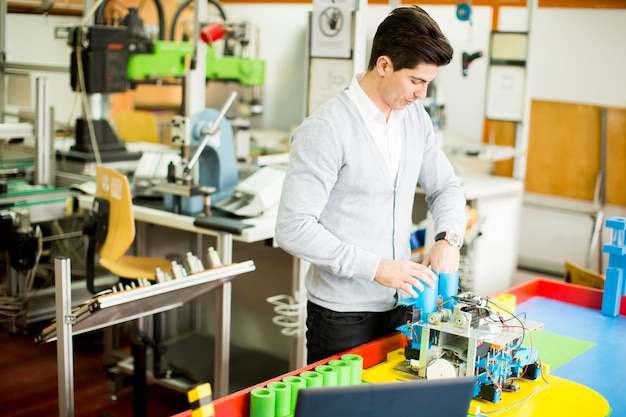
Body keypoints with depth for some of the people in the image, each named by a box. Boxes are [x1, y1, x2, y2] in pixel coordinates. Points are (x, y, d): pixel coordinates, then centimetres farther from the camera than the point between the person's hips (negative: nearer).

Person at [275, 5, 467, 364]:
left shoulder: (415, 117, 4)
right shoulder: (325, 130, -18)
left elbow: (446, 186, 15)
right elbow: (293, 228, -21)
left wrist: (448, 238, -5)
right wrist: (376, 267, -24)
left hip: (400, 304, 6)